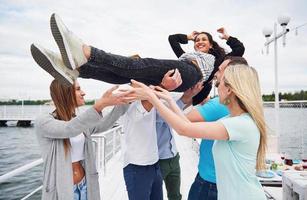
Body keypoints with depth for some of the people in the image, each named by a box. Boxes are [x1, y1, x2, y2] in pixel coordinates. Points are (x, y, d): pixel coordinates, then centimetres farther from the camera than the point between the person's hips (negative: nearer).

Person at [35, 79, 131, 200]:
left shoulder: (81, 121, 6)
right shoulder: (43, 121, -14)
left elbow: (103, 125, -4)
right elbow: (69, 129, -31)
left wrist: (122, 102, -15)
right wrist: (99, 105, -41)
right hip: (60, 189, -5)